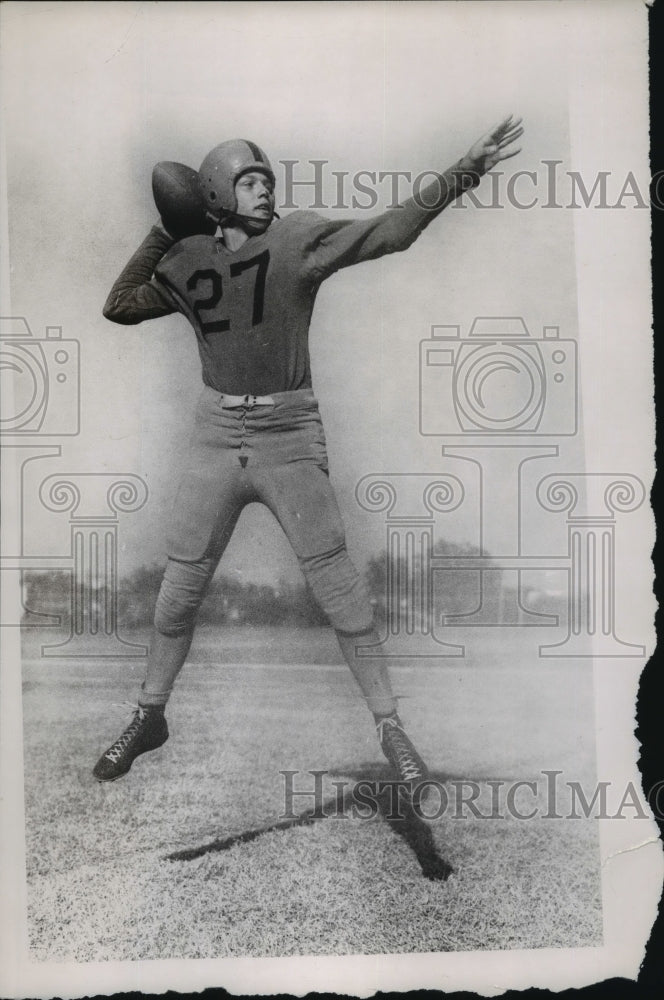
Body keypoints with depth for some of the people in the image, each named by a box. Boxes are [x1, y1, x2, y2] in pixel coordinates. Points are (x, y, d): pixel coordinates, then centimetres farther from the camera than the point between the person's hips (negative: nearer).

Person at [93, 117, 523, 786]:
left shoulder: (300, 239, 0)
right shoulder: (188, 263, 8)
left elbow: (392, 230, -7)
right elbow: (118, 306, 12)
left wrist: (465, 171, -15)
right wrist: (163, 233, 9)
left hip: (290, 438, -2)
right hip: (216, 438, 3)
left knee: (340, 591, -1)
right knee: (178, 592, 10)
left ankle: (388, 725, 15)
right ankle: (149, 717, 30)